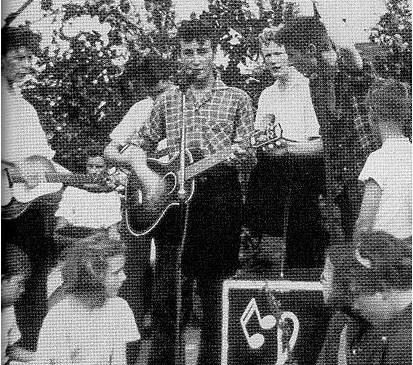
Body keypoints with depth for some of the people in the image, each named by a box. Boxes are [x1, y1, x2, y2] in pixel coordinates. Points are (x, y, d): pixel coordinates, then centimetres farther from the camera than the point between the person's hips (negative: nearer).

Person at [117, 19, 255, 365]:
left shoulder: (236, 98, 6)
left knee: (212, 288, 2)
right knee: (164, 291, 1)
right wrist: (146, 174, -3)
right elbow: (137, 147, 17)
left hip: (219, 198, -2)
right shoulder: (167, 101, 13)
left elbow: (248, 157, 2)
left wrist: (242, 155, -21)